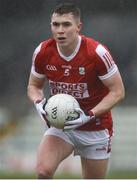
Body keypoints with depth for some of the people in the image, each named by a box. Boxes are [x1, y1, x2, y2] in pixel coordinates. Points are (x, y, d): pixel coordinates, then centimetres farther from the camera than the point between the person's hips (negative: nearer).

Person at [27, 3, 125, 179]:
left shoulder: (97, 52, -20)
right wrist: (39, 103, -16)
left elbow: (118, 91, -14)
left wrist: (89, 115, -25)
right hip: (60, 124, 2)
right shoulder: (42, 52, -10)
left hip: (95, 128, -2)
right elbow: (34, 86, 7)